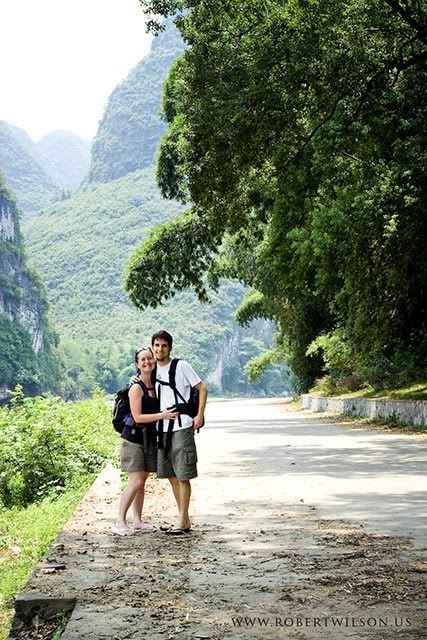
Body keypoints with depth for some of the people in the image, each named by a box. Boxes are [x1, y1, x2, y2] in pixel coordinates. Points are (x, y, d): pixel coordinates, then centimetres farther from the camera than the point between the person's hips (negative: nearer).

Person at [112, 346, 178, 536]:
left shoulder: (155, 385, 9)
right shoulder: (136, 388, -11)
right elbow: (137, 417, -16)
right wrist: (162, 415, -19)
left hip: (150, 438, 7)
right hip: (134, 438, -7)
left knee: (142, 482, 10)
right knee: (136, 481, -10)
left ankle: (137, 522, 17)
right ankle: (120, 523, -3)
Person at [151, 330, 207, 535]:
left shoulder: (181, 366, -5)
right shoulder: (153, 369, 11)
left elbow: (202, 389, -3)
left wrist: (200, 415, -12)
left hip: (181, 427, -6)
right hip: (161, 428, 6)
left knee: (183, 476, -3)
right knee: (171, 475, 11)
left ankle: (182, 520, 3)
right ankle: (184, 519, 20)